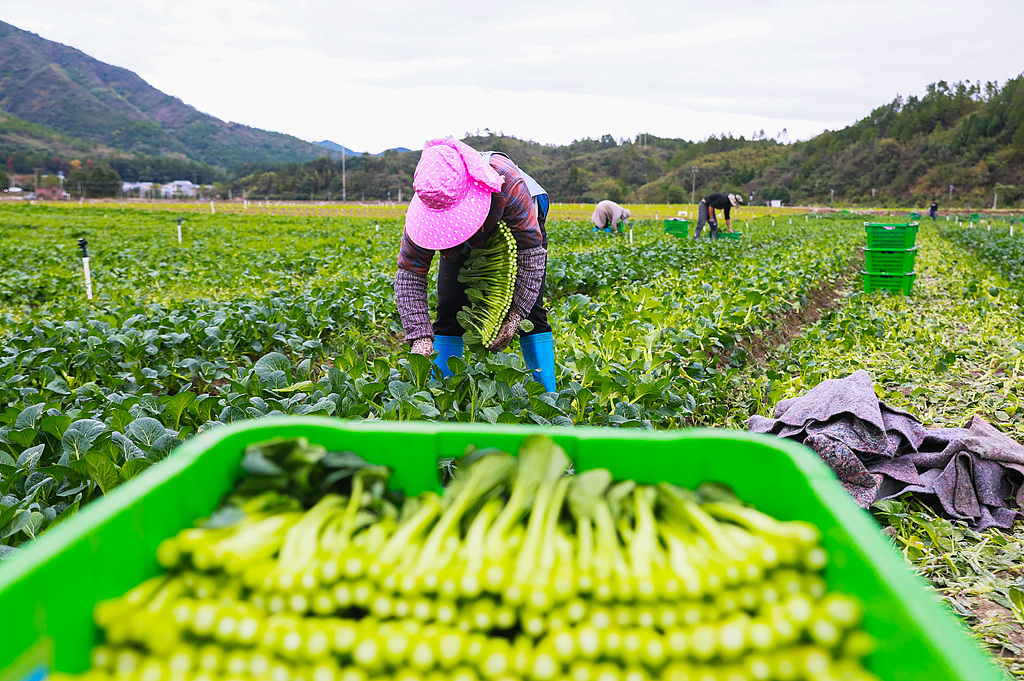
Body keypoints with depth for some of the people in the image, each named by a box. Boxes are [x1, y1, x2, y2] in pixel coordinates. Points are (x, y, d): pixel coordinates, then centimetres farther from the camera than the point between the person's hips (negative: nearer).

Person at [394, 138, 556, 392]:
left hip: (515, 229, -2)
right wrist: (420, 337, -42)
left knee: (530, 311, -14)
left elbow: (532, 254, -33)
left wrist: (514, 315, -38)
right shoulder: (428, 201, -36)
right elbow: (408, 275, -30)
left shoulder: (509, 186, -45)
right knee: (449, 310, -10)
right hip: (467, 244, 2)